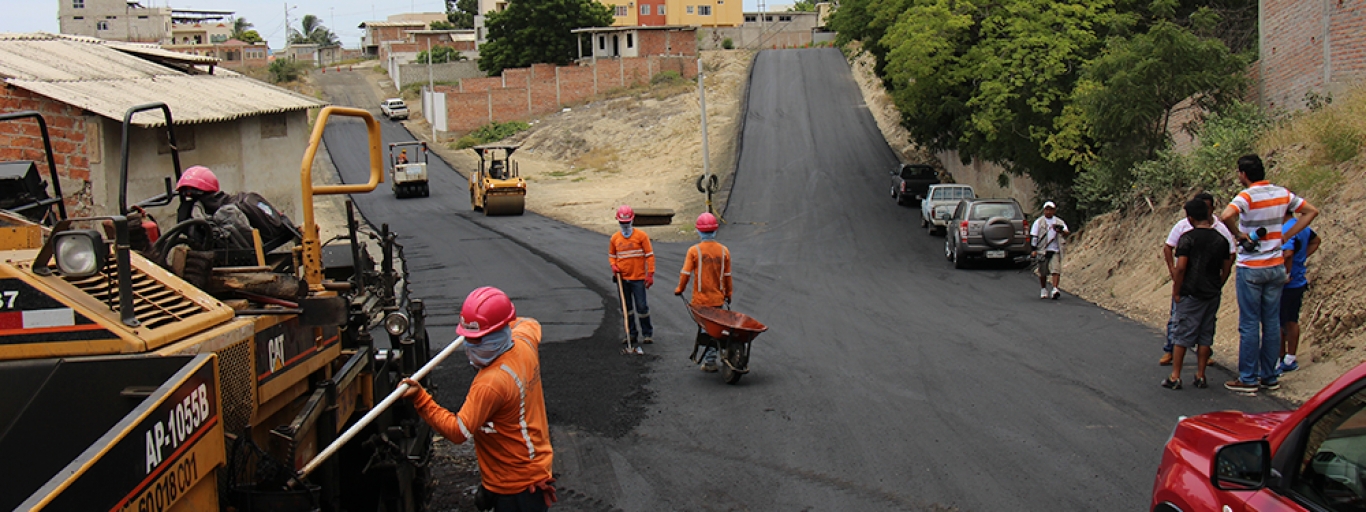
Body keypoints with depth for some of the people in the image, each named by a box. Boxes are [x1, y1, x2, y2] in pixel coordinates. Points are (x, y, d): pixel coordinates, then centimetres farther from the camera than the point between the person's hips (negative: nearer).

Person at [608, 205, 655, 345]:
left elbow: (649, 255, -4)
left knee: (641, 306, -4)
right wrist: (614, 266, -3)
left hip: (638, 277, -4)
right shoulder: (615, 238, 5)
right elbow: (611, 255, 18)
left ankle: (647, 333, 9)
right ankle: (631, 333, 21)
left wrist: (650, 274, -9)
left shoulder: (641, 235, -5)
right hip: (622, 278, 4)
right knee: (626, 307, 10)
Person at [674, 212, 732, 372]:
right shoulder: (723, 251, -2)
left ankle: (710, 360, 0)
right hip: (718, 298, 3)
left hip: (700, 298, -3)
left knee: (704, 328, 3)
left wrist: (680, 289, 9)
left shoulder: (694, 250, -11)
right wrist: (728, 294, 19)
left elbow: (686, 273, -8)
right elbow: (727, 275, 6)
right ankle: (709, 359, 15)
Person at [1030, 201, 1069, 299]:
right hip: (1042, 251, 0)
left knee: (1056, 270, -14)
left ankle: (1055, 289, -19)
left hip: (1055, 251, 0)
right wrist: (1034, 250, -8)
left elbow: (1067, 232, -2)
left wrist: (1061, 231, -26)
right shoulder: (1038, 222, 5)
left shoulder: (1059, 222, 10)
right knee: (1043, 272, 7)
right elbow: (1033, 236, 2)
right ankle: (1043, 290, 23)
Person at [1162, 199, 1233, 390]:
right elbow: (1226, 268, 9)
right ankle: (1200, 376, 14)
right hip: (1212, 294, 5)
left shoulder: (1187, 238, -11)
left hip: (1190, 294, -5)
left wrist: (1176, 292, -8)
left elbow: (1180, 267, -16)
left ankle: (1175, 377, 2)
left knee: (1181, 336, 1)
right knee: (1205, 336, 11)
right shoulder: (1221, 239, 5)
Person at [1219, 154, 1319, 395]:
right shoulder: (1282, 193, 5)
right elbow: (1311, 211, 14)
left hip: (1251, 268, -6)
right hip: (1276, 266, 6)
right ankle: (1270, 377, 16)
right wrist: (1286, 236, 8)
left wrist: (1240, 234, -16)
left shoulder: (1247, 196, -14)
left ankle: (1248, 379, 4)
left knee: (1249, 324, 0)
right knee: (1272, 322, 10)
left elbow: (1226, 216, -33)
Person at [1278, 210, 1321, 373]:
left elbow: (1287, 253, -40)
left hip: (1286, 286, -9)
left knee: (1277, 324, 2)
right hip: (1299, 282, 9)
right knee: (1292, 322, 17)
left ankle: (1277, 363, 10)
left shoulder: (1286, 230, -25)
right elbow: (1315, 241, 24)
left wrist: (1286, 275, -26)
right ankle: (1290, 361, 26)